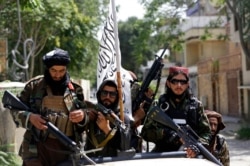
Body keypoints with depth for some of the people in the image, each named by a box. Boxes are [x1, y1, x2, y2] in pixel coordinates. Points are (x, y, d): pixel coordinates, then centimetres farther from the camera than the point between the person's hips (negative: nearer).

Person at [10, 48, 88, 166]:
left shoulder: (75, 90, 9)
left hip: (66, 149, 2)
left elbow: (88, 114, 13)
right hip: (37, 148, -2)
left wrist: (82, 116, -11)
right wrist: (29, 117, -15)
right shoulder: (34, 85, 4)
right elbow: (15, 109, 6)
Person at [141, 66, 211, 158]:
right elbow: (146, 132, 3)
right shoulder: (159, 104, 8)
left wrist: (197, 146, -13)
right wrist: (167, 134, -12)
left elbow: (206, 132, 7)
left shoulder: (195, 105, 11)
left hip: (190, 155, 2)